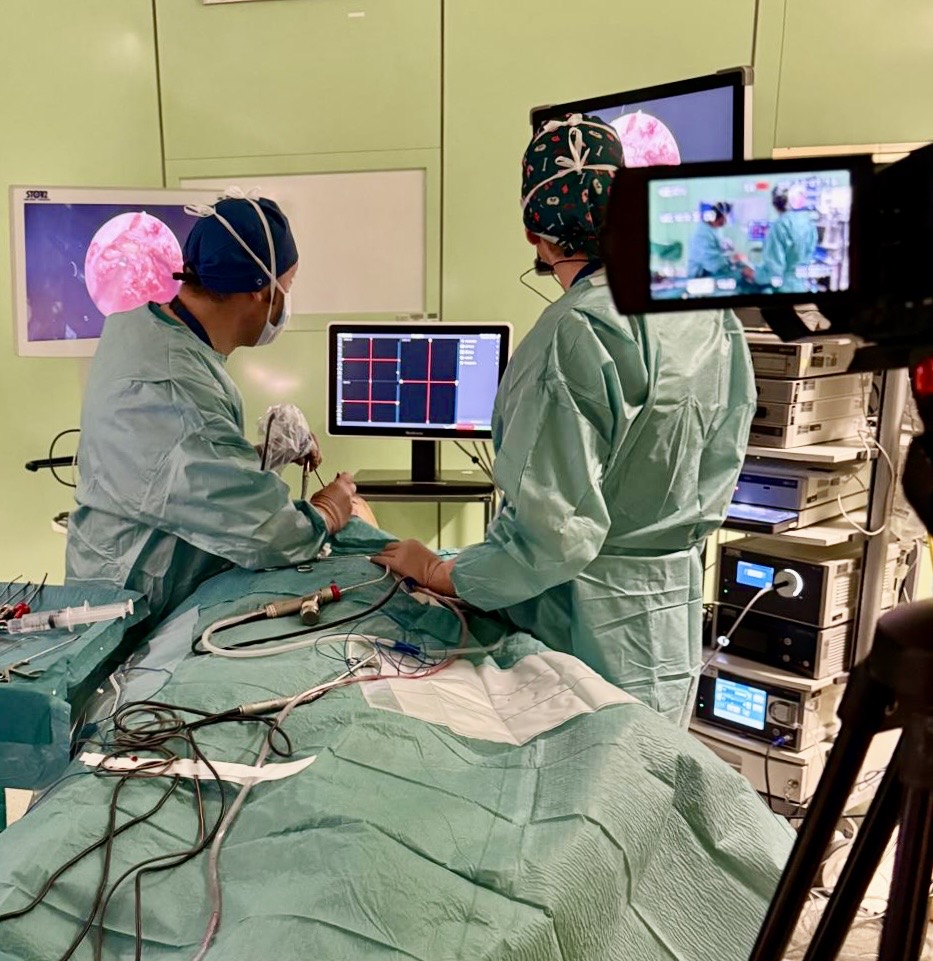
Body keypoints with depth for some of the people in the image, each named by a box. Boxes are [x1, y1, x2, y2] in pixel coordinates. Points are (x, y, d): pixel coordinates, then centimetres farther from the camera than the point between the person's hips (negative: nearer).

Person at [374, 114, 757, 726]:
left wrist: (441, 574, -11)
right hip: (677, 614, 7)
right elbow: (715, 484, 9)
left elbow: (553, 528, -24)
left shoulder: (574, 336, -24)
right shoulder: (715, 318, 0)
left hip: (586, 626, -7)